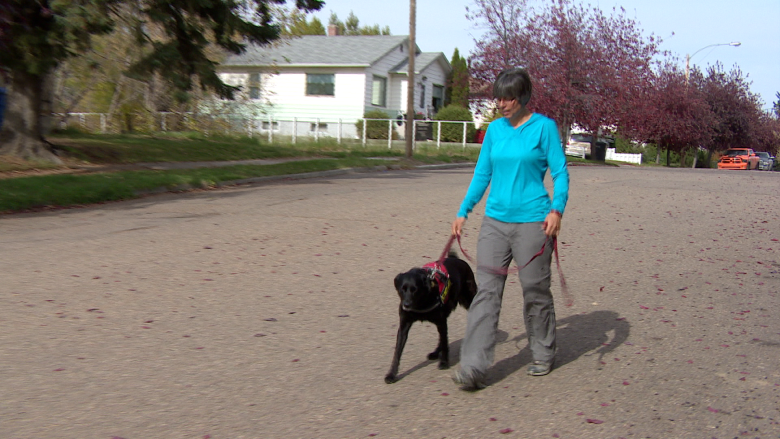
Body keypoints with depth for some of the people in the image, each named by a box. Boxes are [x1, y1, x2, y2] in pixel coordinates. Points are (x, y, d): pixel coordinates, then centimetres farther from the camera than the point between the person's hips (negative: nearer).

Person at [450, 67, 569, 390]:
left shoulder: (544, 127, -3)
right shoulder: (494, 129, 10)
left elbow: (560, 172, -5)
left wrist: (557, 209, -20)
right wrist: (463, 211, 11)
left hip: (532, 222, -4)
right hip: (495, 221, 4)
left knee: (535, 291, 7)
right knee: (486, 291, -2)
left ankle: (543, 355, 29)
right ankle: (473, 368, -3)